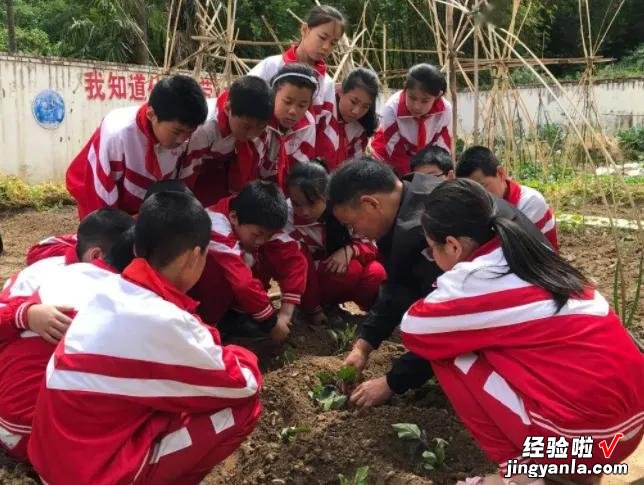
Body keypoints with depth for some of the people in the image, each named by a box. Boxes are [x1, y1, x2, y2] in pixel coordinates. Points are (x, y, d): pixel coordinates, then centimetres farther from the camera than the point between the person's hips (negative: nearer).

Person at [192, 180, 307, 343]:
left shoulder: (261, 225, -18)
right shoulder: (217, 232, -37)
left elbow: (294, 259, -22)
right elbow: (243, 283, -42)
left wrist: (286, 312, -29)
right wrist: (272, 322, -34)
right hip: (194, 287, -6)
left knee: (272, 257, -17)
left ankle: (233, 314, -5)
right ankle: (207, 322, -14)